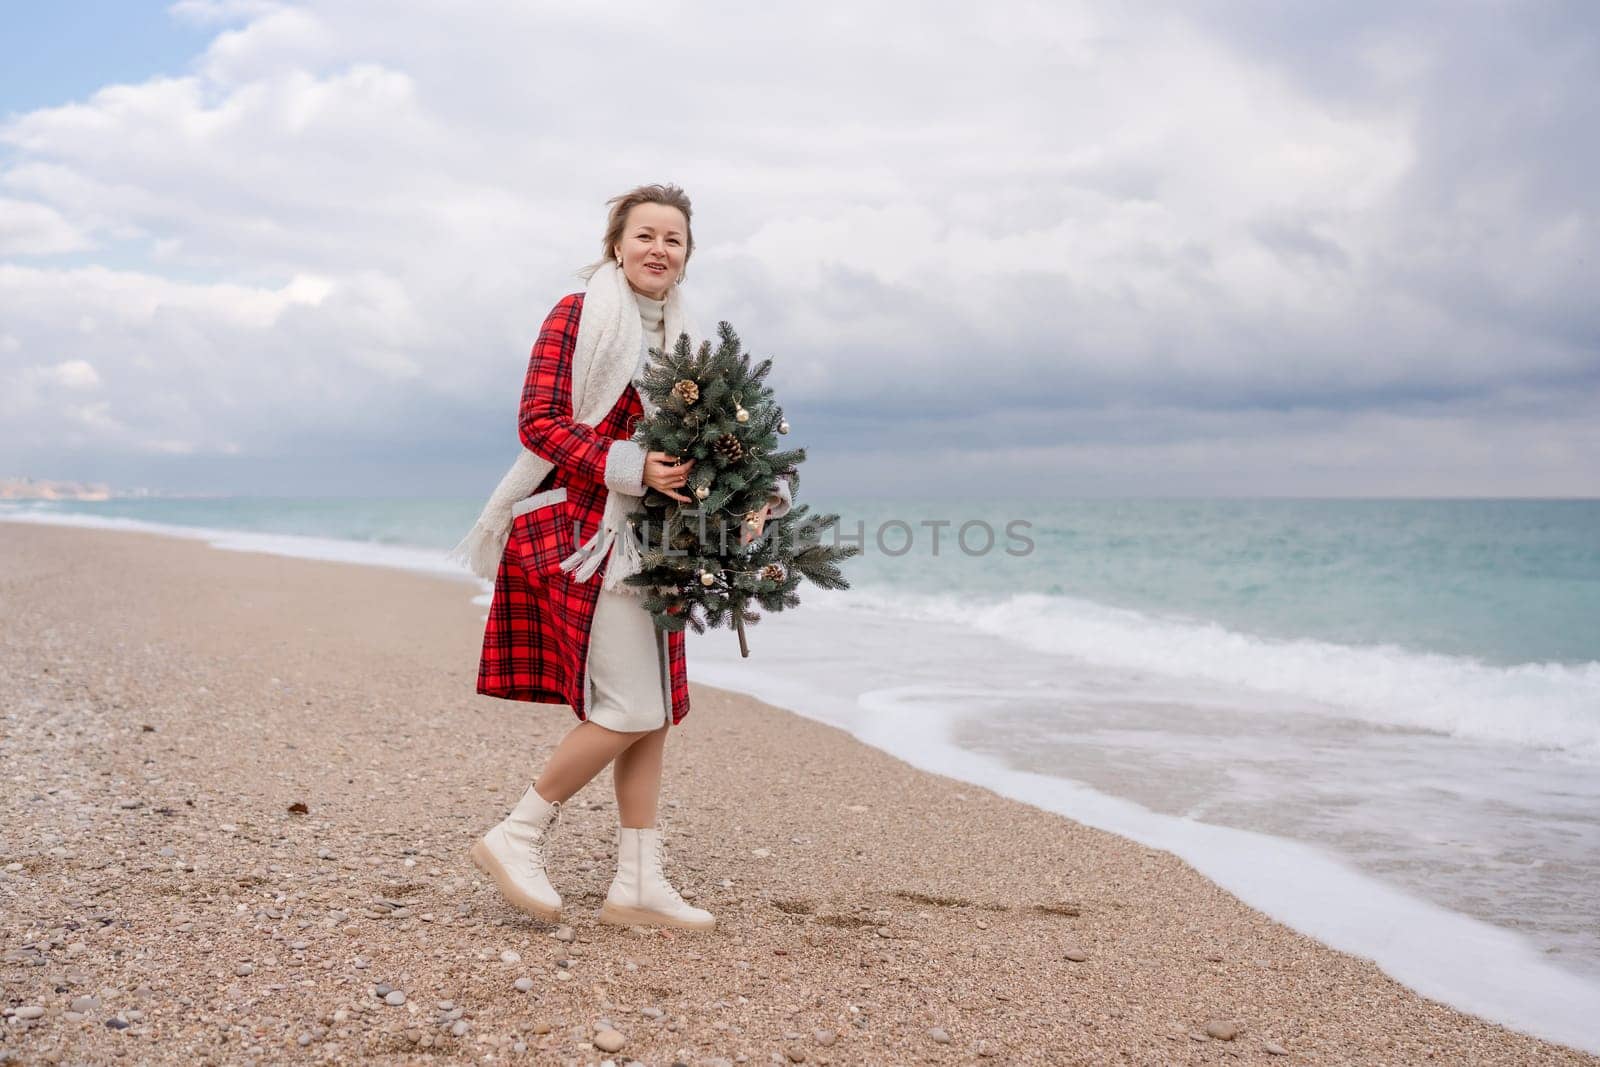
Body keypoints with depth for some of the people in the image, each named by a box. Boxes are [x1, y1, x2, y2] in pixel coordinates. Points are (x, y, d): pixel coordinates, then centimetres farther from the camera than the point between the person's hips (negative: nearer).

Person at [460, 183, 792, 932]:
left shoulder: (680, 336, 15)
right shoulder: (578, 314, -7)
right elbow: (537, 421, -13)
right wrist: (630, 469, -24)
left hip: (647, 539, 8)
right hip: (581, 532, -8)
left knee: (656, 710, 7)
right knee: (631, 710, -11)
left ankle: (638, 884, 14)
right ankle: (518, 836, 5)